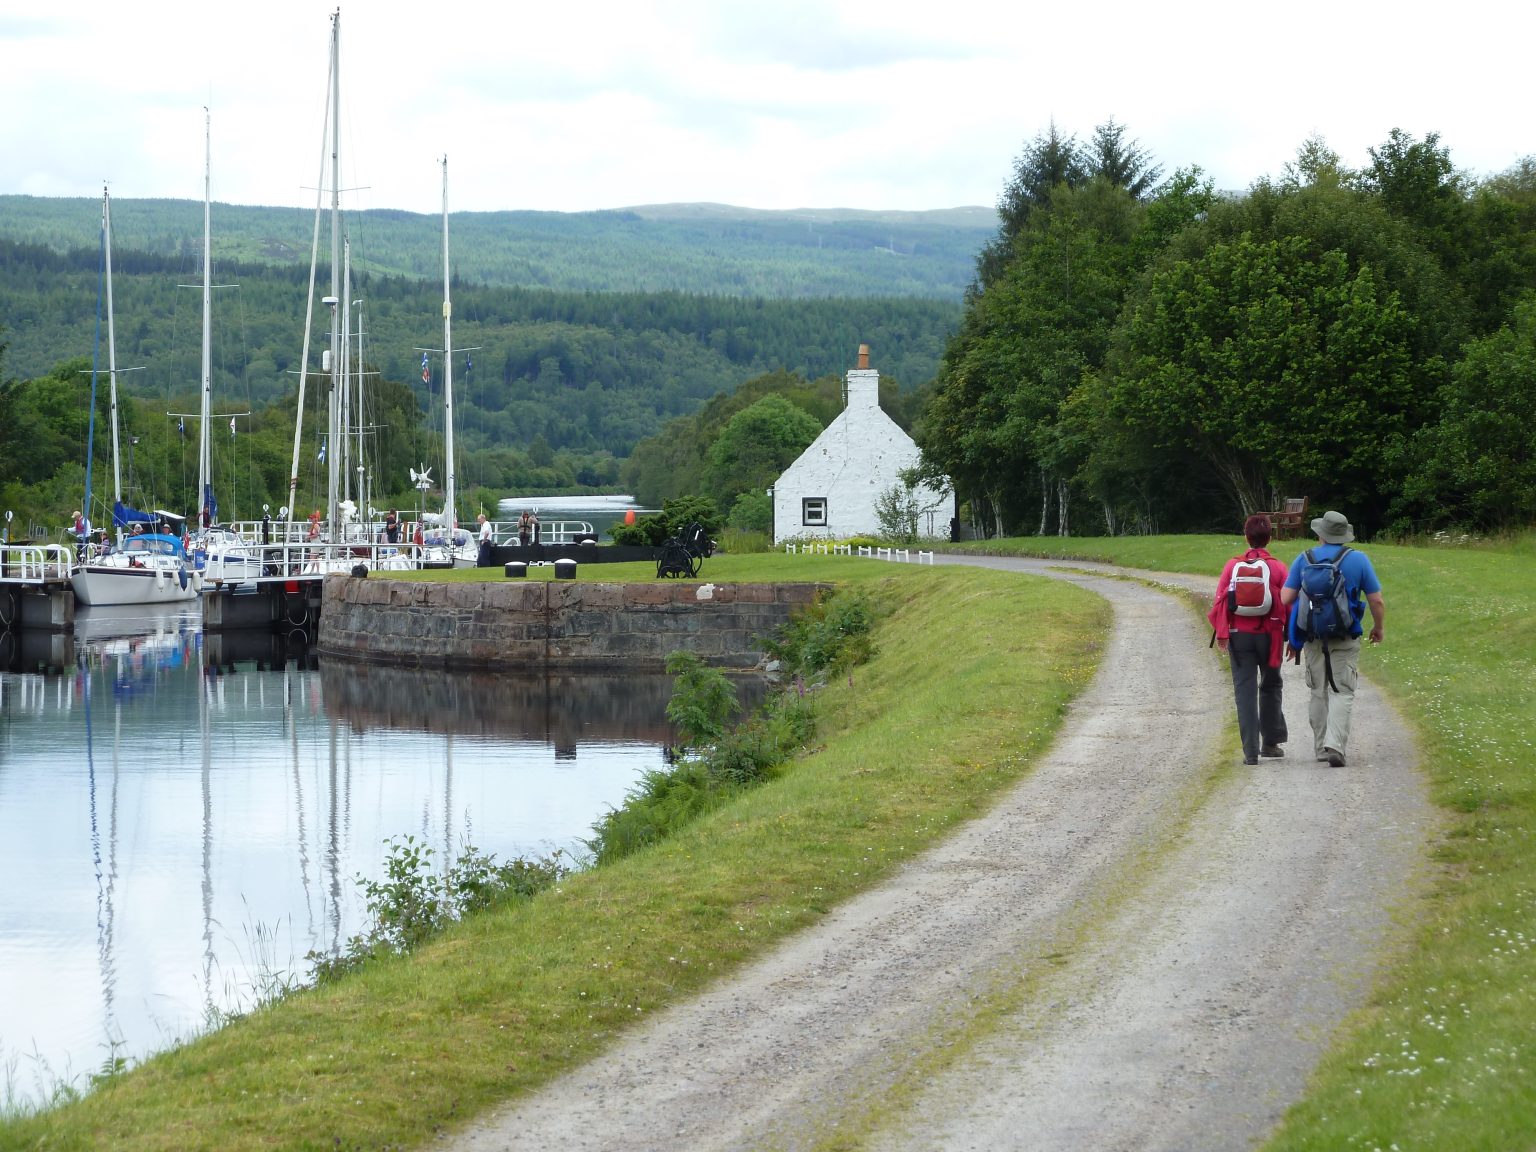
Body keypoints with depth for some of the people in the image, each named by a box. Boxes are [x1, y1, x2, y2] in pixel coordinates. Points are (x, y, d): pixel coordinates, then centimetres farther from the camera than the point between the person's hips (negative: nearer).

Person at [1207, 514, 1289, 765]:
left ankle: (1250, 751, -4)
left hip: (1239, 636, 0)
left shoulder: (1233, 566, -2)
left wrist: (1221, 634, 3)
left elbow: (1219, 601, -3)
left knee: (1245, 691, 1)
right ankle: (1271, 742, 23)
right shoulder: (1277, 568, -5)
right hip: (1269, 636, 0)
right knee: (1270, 687, 18)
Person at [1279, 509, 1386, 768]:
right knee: (1341, 693, -1)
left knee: (1318, 693, 14)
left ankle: (1321, 747, 20)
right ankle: (1335, 746, -17)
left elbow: (1285, 599, -2)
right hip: (1345, 639, -2)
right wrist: (1378, 628, 16)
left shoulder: (1304, 559, 2)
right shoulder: (1358, 560, -2)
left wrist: (1291, 633, 13)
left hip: (1312, 637, 2)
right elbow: (1377, 602, -2)